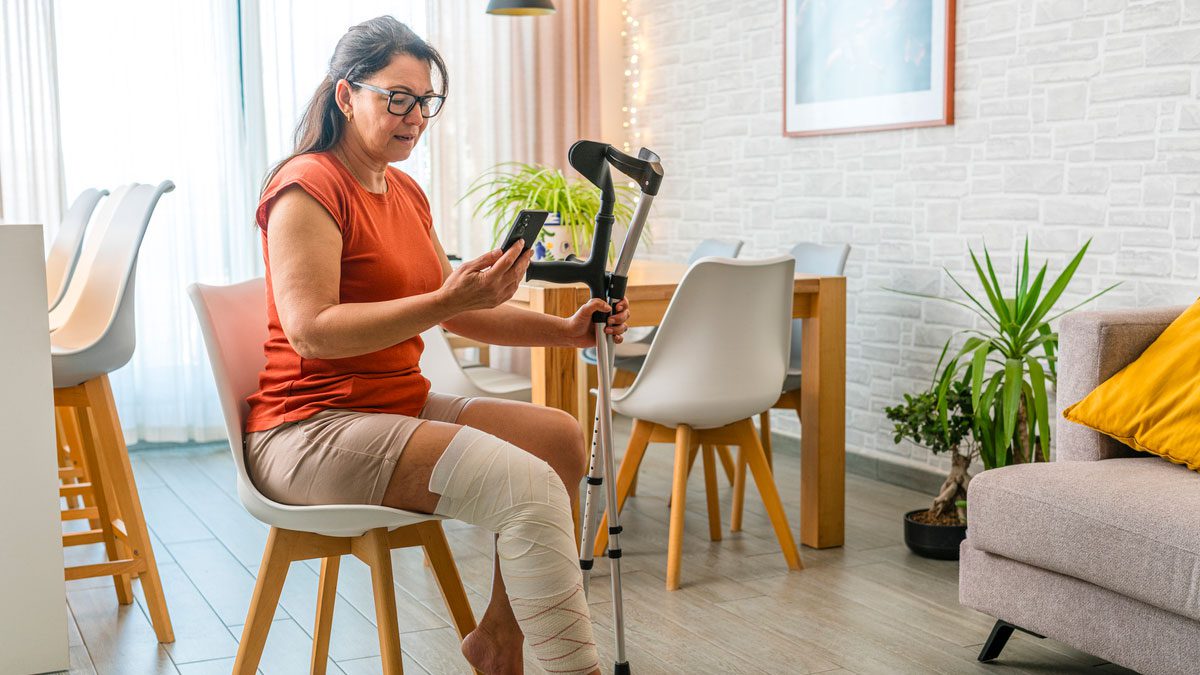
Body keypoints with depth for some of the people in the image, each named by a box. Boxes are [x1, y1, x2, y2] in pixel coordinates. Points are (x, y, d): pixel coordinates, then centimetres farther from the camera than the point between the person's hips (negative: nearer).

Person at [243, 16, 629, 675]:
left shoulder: (406, 193, 17)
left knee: (560, 436, -4)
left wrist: (565, 331, 4)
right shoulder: (308, 187, -11)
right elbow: (310, 330, -22)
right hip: (309, 431, -9)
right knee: (528, 486, -24)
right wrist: (446, 299, -30)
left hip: (399, 408, 9)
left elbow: (458, 311, 17)